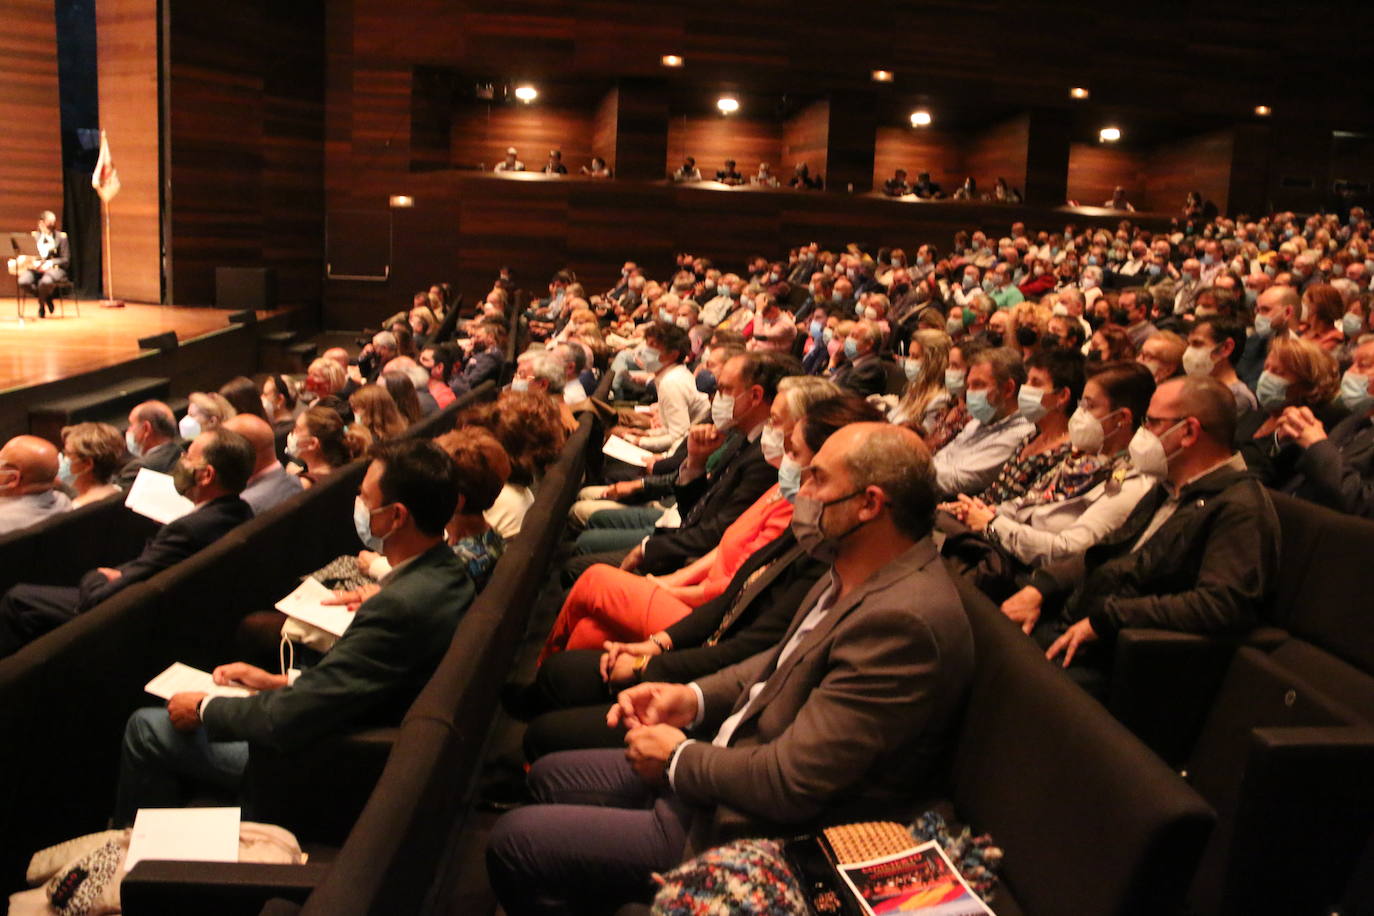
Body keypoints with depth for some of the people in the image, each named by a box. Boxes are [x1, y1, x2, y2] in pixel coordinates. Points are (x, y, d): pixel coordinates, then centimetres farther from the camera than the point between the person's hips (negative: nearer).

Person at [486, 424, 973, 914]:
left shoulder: (902, 621, -30)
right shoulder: (855, 575, 1)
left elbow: (789, 783, -28)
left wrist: (678, 758, -11)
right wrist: (694, 697, 2)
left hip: (756, 830, -9)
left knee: (514, 843, -5)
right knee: (548, 776, 20)